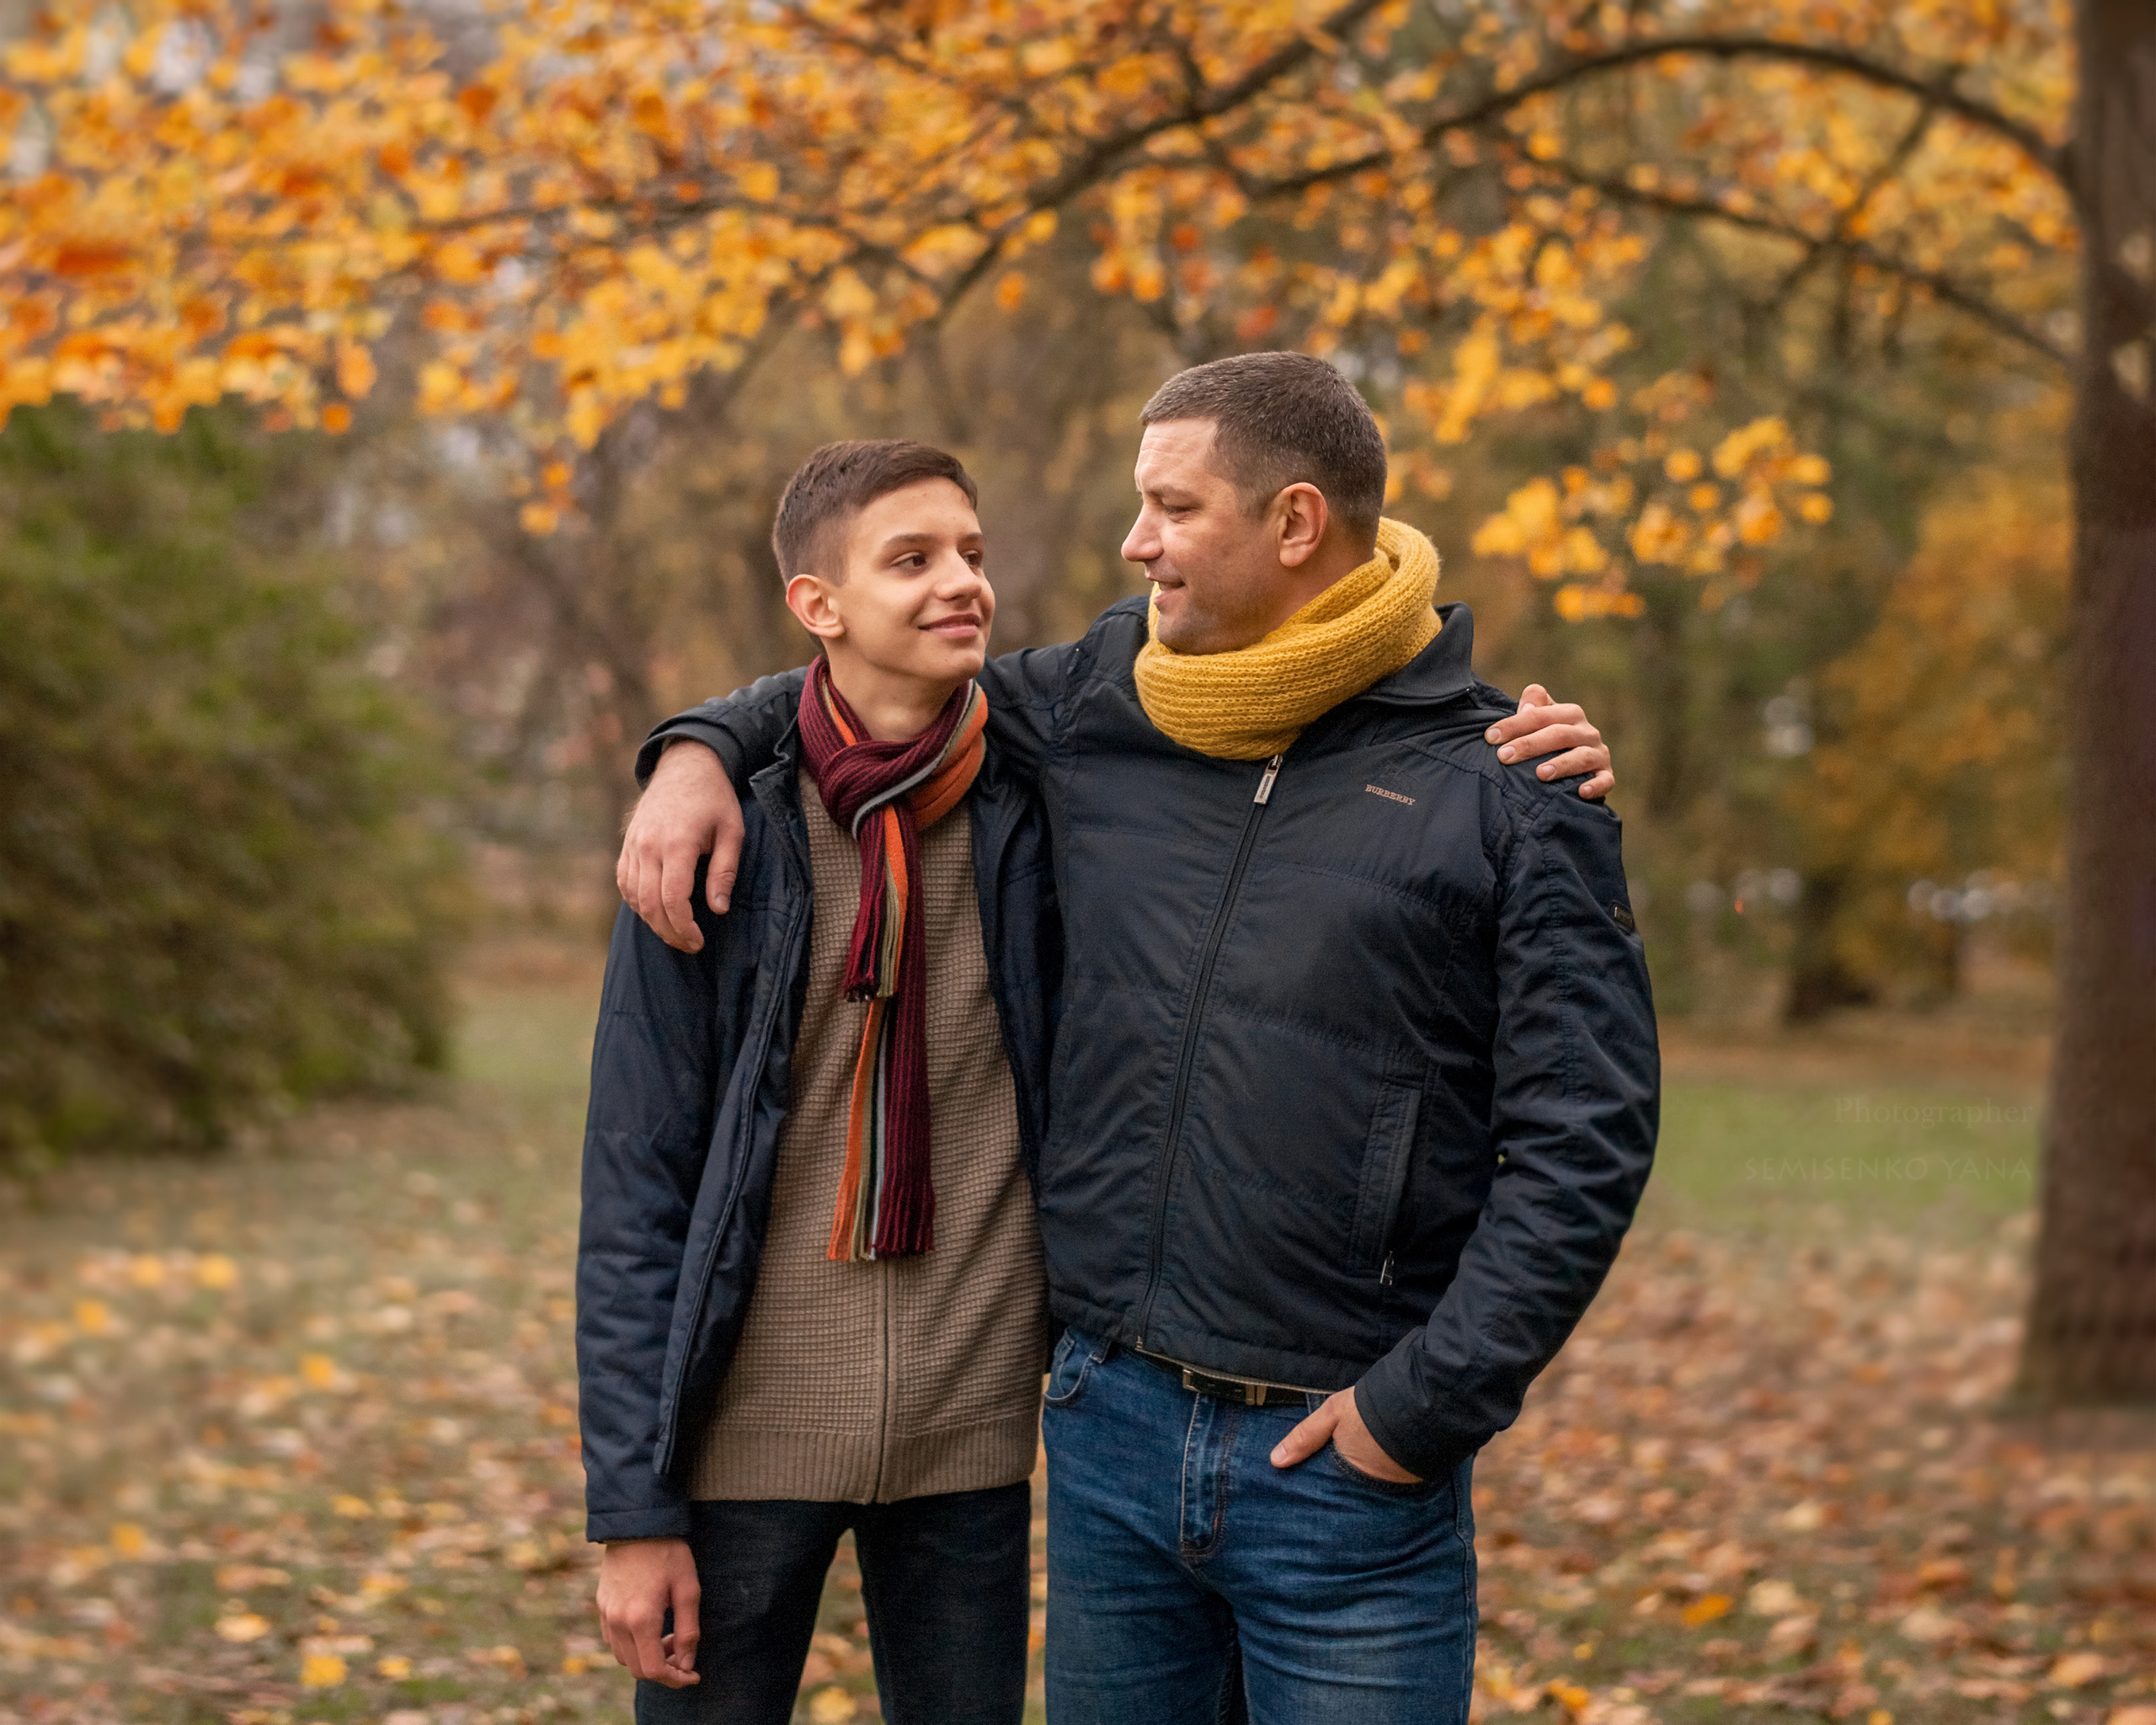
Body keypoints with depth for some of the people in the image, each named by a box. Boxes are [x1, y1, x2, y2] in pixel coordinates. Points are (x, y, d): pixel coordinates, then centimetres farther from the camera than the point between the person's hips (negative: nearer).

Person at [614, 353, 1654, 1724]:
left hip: (1345, 1460, -4)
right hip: (1112, 1430, 4)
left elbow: (1585, 1139, -9)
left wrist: (1426, 1404, -12)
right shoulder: (1100, 703, 7)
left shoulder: (1507, 790, -6)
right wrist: (702, 751, 4)